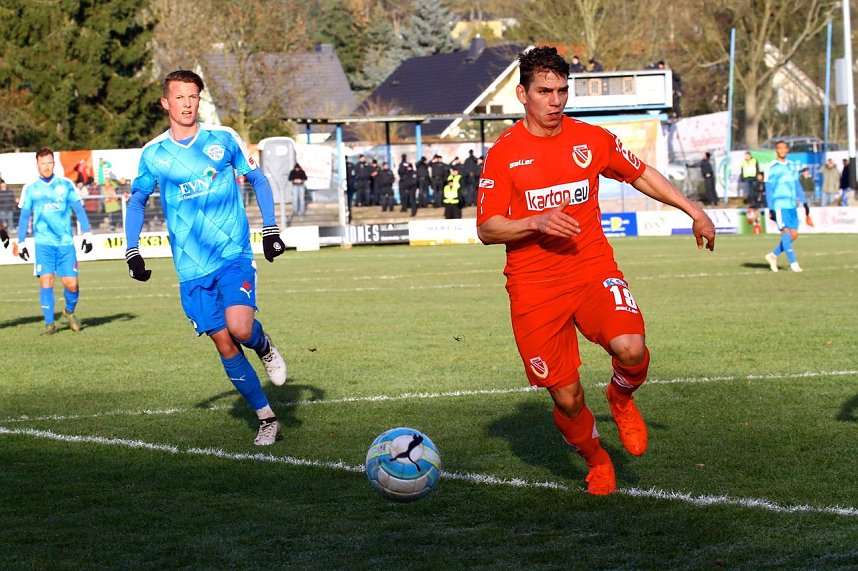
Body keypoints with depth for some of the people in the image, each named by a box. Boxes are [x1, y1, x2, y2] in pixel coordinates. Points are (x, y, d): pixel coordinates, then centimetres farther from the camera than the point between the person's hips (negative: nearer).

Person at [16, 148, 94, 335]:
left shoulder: (66, 185, 6)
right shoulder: (30, 189, 6)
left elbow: (79, 210, 10)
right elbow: (24, 217, 13)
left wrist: (87, 234, 6)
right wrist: (21, 243, 12)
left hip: (65, 242, 1)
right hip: (43, 242, -1)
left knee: (71, 284, -4)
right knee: (46, 281, -11)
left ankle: (69, 311, 25)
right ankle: (49, 324, -4)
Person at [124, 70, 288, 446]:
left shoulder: (222, 139, 0)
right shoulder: (153, 154, 3)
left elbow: (258, 180, 11)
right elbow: (137, 201, 17)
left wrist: (270, 230, 3)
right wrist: (132, 252, 9)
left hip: (234, 255, -2)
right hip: (191, 269, 2)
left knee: (239, 328, -24)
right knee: (225, 348, 0)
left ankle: (264, 346, 12)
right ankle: (266, 418, 13)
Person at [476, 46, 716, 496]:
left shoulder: (591, 139, 5)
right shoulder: (504, 153, -3)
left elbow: (640, 175, 21)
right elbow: (487, 229, -4)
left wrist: (693, 210, 17)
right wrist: (536, 223, -20)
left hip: (593, 270, 2)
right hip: (534, 286, -1)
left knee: (630, 350, -27)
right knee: (567, 399, -3)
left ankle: (621, 397, 10)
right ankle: (596, 460, 29)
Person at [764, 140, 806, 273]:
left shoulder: (792, 166, 14)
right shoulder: (772, 168, -3)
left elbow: (797, 185, 20)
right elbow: (769, 190, -5)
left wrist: (804, 202, 13)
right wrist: (771, 209, -10)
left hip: (792, 205, 6)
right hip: (779, 205, -6)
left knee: (794, 235, 3)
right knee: (786, 232, -11)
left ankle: (773, 255, 18)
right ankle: (793, 263, -10)